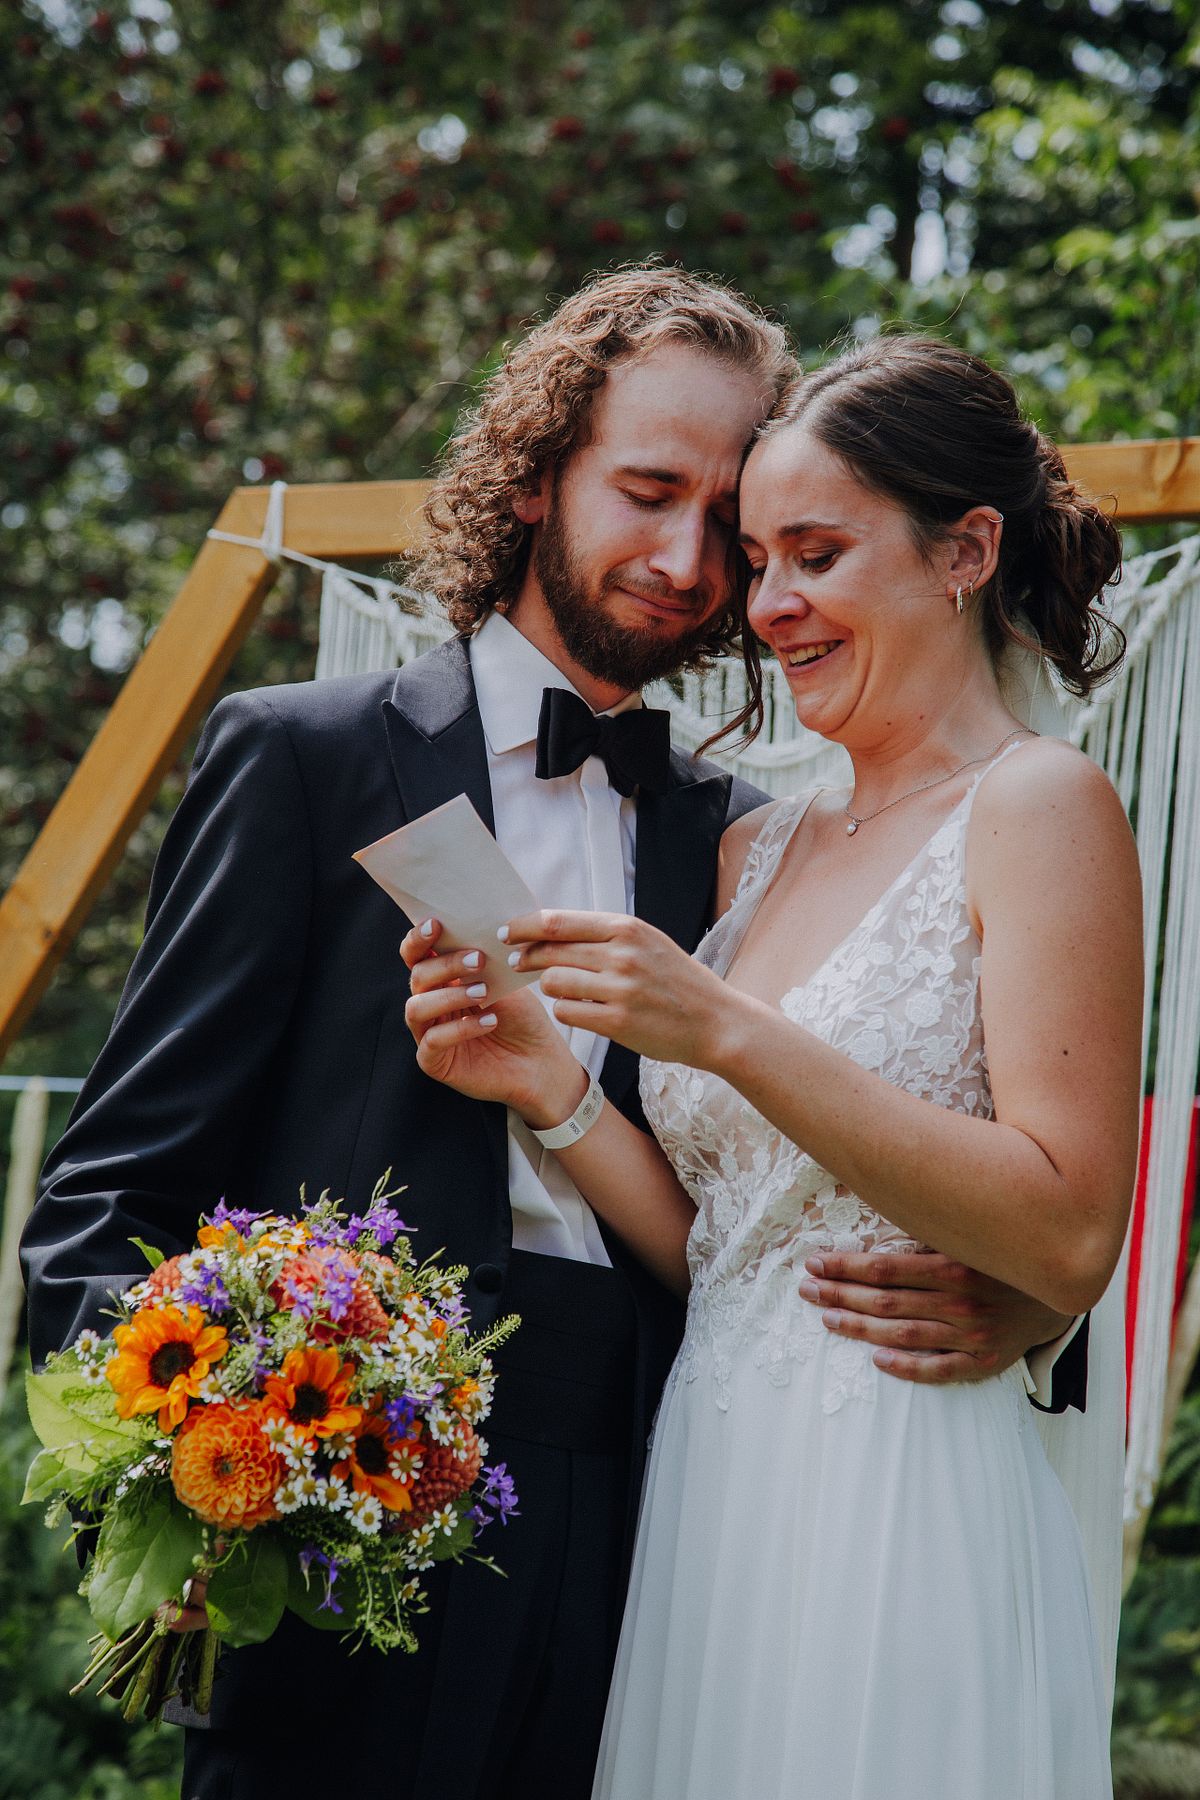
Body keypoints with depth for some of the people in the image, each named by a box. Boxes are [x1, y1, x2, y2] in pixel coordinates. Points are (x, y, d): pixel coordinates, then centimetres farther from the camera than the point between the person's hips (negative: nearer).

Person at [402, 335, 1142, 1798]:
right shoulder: (756, 847, 12)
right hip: (707, 1497, 6)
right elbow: (716, 1238, 11)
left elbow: (1070, 1238, -18)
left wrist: (733, 1035, -20)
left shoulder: (1038, 808, -7)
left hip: (904, 1508, -6)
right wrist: (551, 1088, -6)